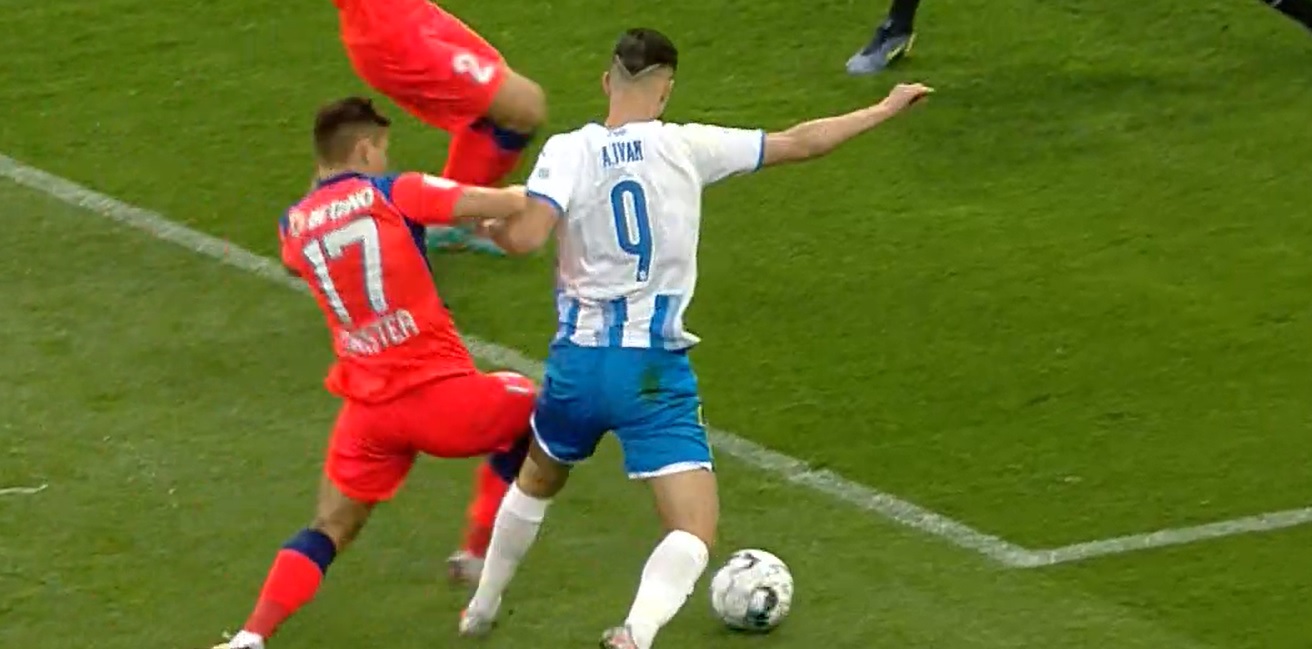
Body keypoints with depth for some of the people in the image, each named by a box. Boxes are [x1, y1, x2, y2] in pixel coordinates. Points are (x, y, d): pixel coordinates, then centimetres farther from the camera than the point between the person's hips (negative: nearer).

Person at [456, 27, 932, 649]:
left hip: (579, 363, 3)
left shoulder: (568, 152, -6)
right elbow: (800, 142, 3)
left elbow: (524, 236, -20)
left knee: (537, 482, 32)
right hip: (656, 373, -3)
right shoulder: (686, 147, -4)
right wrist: (884, 110, 16)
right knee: (695, 535, -5)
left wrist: (490, 225, 3)